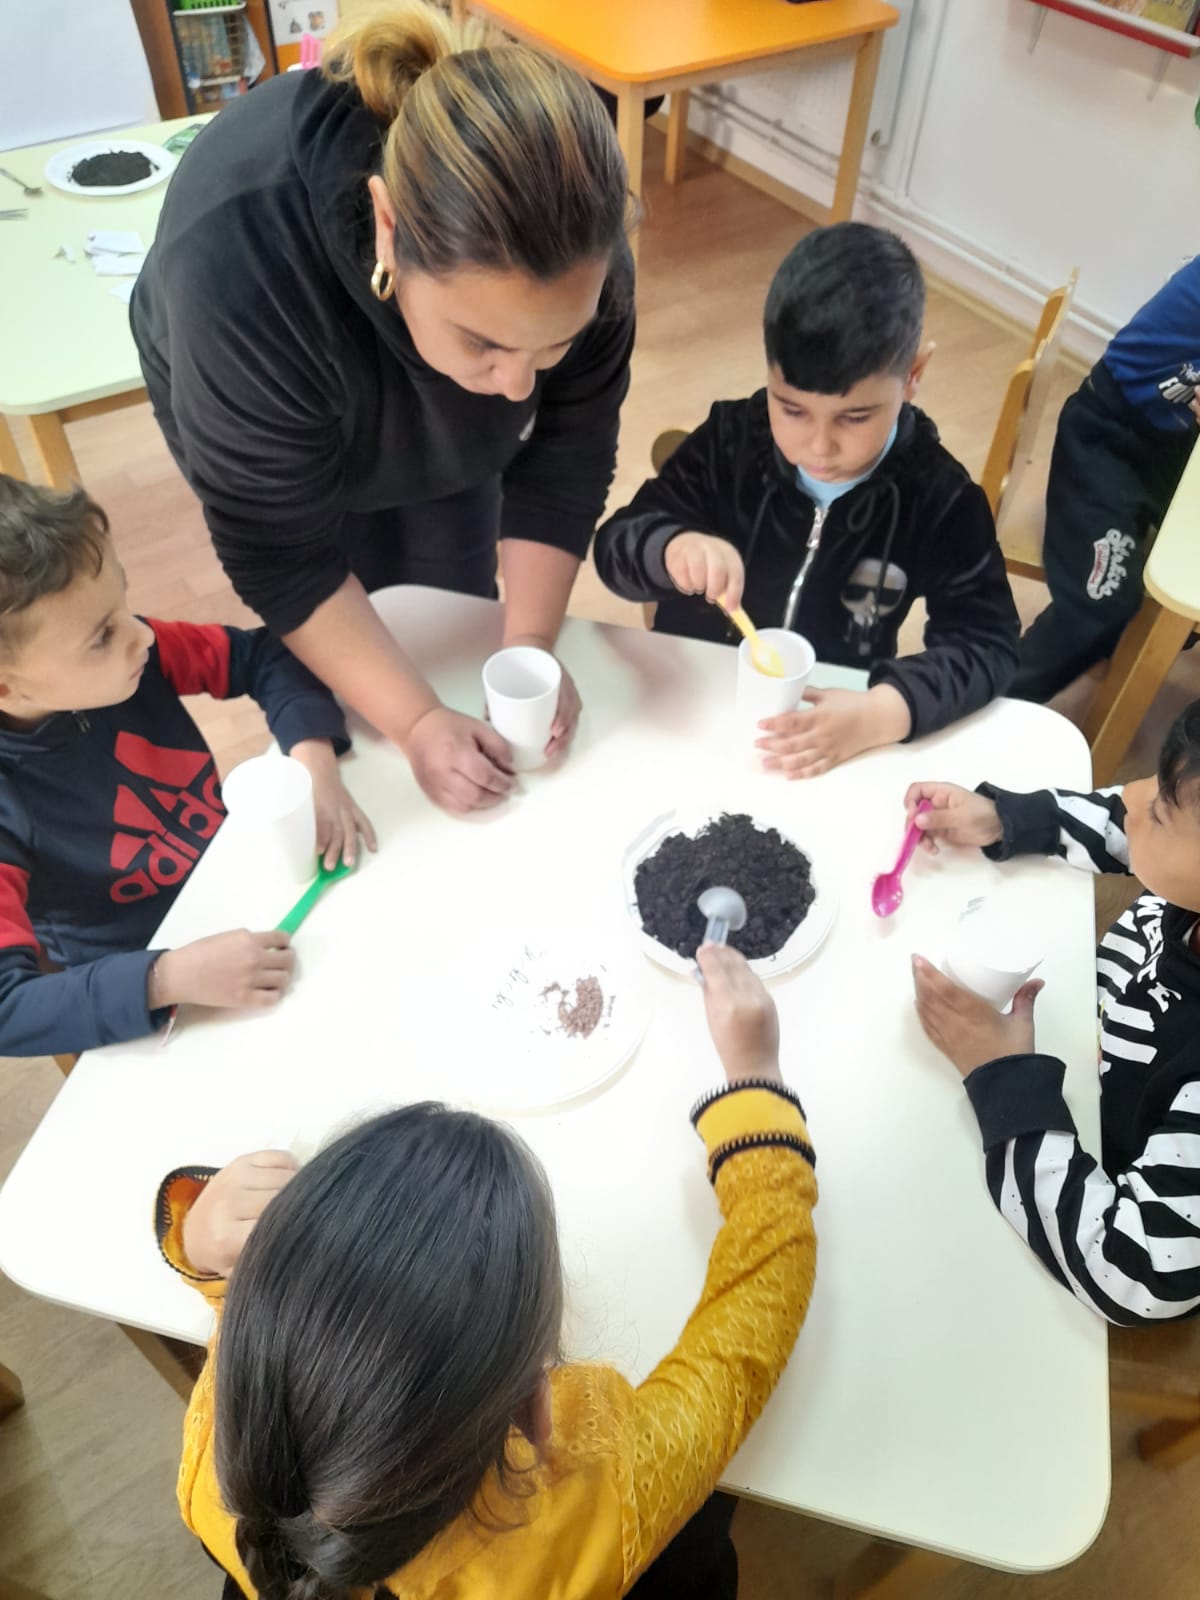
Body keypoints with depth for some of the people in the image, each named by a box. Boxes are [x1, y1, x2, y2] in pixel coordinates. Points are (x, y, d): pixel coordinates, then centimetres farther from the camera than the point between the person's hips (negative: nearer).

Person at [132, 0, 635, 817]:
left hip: (442, 419, 3)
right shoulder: (242, 266, -43)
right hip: (253, 412, -2)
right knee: (337, 643, 2)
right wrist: (415, 723, -35)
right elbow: (280, 556, -33)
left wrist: (530, 644, -26)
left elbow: (567, 449, -22)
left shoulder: (570, 232, -34)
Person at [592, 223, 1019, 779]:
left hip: (832, 728, 0)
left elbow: (987, 641, -10)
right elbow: (614, 546, -8)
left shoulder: (938, 497, -10)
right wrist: (673, 550, -31)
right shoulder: (729, 440, -8)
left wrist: (884, 713, -28)